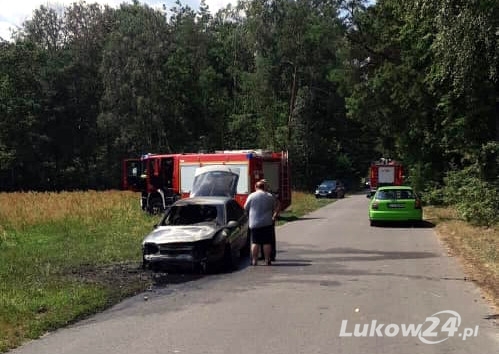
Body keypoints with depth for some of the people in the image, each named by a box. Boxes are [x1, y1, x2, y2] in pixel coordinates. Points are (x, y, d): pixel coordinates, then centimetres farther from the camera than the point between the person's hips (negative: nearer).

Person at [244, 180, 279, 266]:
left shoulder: (251, 196, -3)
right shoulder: (270, 196, 2)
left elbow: (245, 208, 3)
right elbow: (276, 209, 8)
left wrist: (249, 217, 20)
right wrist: (274, 217, 22)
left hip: (254, 223, -1)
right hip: (267, 223, 1)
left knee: (255, 242, 4)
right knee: (267, 242, 4)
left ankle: (254, 260, 4)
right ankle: (267, 260, 5)